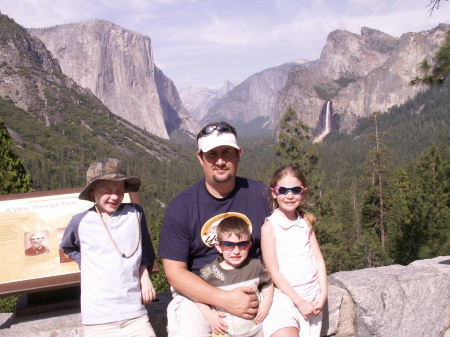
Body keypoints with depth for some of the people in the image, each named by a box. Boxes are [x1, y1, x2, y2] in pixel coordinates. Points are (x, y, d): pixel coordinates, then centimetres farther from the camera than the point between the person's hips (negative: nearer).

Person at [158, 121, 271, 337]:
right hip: (199, 293, -1)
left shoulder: (259, 194, -3)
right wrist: (224, 300, -19)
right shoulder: (181, 207, -8)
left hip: (252, 291, 2)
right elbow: (175, 272, -8)